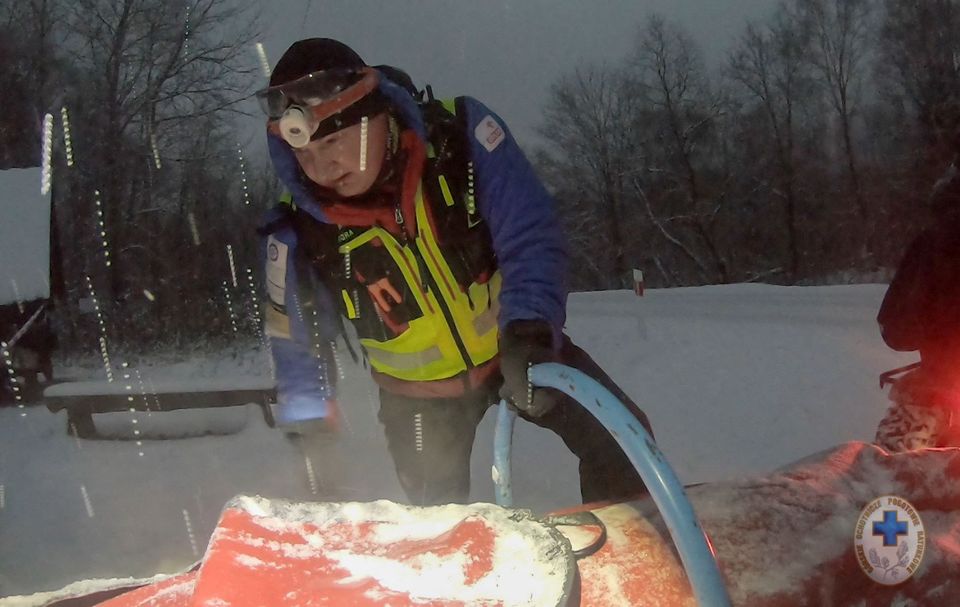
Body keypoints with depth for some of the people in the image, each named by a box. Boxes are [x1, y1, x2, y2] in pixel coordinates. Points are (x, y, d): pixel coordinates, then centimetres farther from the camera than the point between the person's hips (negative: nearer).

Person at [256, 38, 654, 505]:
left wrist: (528, 330, -42)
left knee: (619, 437, -3)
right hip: (418, 395, 0)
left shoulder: (460, 135, -27)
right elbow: (298, 348, -10)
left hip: (516, 348, 0)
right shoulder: (298, 229, -23)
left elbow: (530, 239, -27)